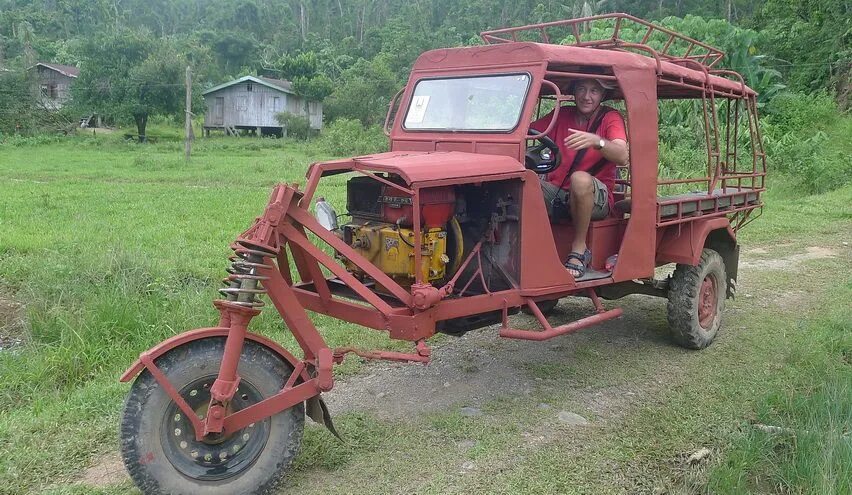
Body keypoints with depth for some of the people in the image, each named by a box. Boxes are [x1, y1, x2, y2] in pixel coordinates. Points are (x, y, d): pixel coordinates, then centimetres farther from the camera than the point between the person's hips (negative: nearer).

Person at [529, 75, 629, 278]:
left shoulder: (611, 118, -2)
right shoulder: (562, 115, 11)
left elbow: (622, 157, -20)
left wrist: (597, 141, -39)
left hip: (595, 197, -3)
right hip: (555, 190, 3)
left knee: (580, 179, -37)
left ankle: (579, 250, -21)